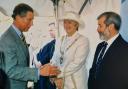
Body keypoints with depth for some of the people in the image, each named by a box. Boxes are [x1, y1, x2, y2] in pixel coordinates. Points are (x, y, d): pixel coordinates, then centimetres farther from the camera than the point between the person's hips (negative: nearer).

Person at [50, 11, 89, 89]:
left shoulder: (83, 40, -9)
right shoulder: (60, 41, 8)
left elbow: (77, 63, -16)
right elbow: (54, 60, 7)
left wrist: (60, 75, -15)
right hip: (59, 82, 5)